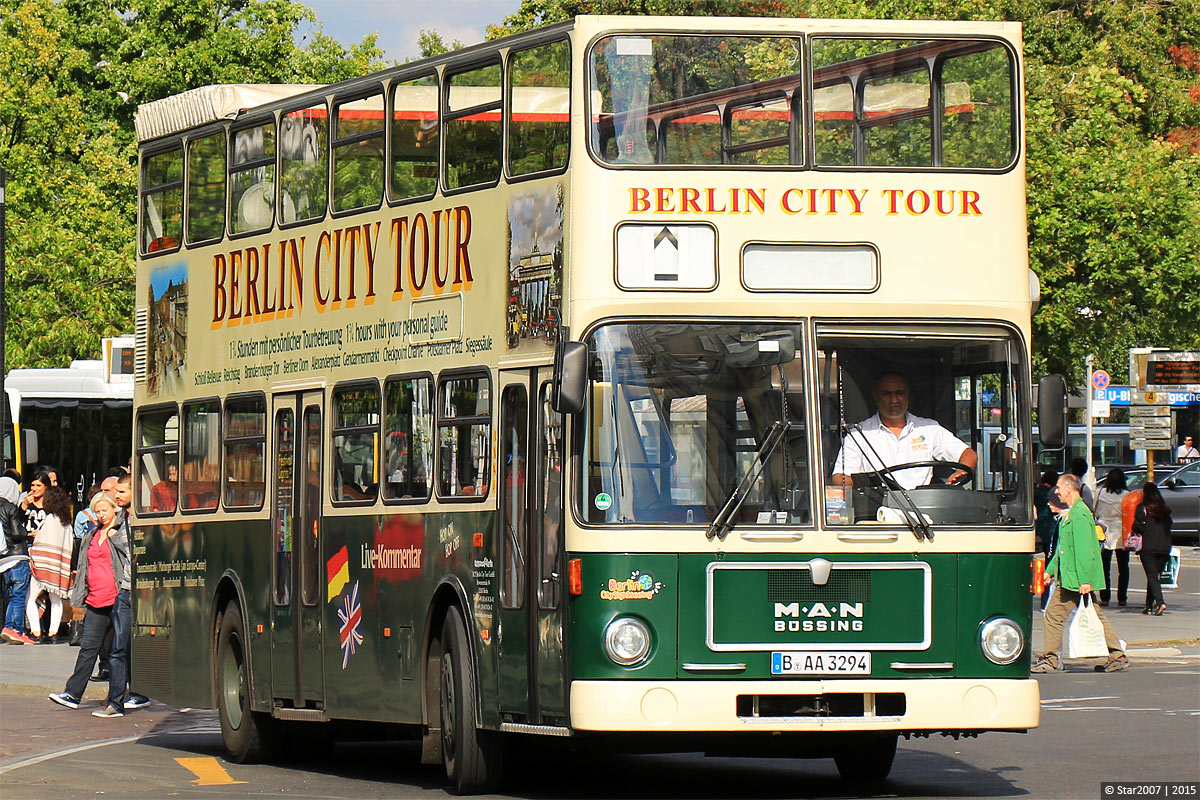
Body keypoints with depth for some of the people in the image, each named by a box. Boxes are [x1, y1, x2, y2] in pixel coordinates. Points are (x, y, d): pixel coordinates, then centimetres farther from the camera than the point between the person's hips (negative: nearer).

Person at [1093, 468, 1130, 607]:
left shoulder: (1100, 493, -4)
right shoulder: (1126, 495, -9)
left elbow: (1095, 513, 1)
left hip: (1104, 533, 1)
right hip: (1121, 534, -1)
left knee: (1104, 568, 5)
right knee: (1123, 568, 11)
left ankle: (1104, 598, 0)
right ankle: (1122, 598, 10)